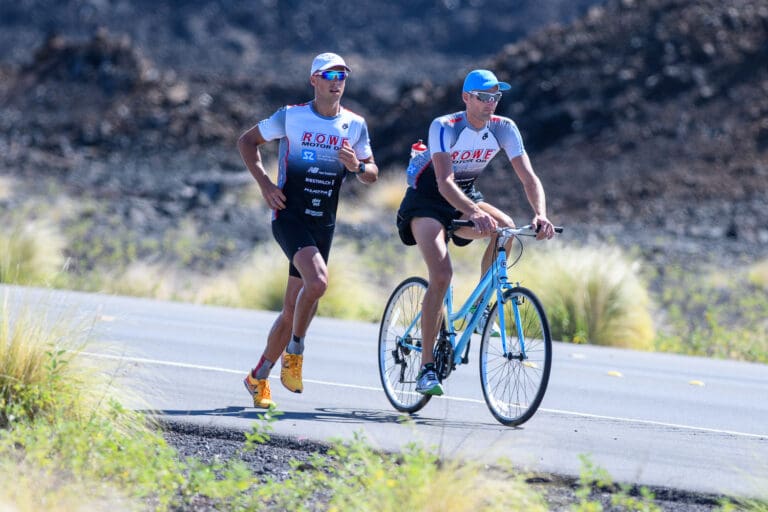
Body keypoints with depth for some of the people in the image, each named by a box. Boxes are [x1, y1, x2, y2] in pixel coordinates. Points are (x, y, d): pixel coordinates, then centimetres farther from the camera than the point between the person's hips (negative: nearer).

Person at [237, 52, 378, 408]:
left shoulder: (355, 125, 5)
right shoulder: (291, 116, -4)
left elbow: (372, 175, 13)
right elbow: (247, 141, 6)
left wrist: (357, 166, -11)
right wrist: (265, 183, -6)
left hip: (323, 224, 4)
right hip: (289, 215, -4)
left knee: (292, 309, 6)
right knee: (317, 281, -29)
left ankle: (258, 377, 22)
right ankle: (294, 353, -9)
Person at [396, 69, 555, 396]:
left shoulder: (504, 129, -12)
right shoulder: (444, 127, -25)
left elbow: (528, 176, -18)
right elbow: (444, 182, -37)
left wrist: (541, 214, -38)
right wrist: (473, 212, -55)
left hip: (466, 197, 5)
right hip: (426, 201, -5)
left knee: (506, 227, -27)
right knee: (441, 274, -24)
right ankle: (426, 367, -19)